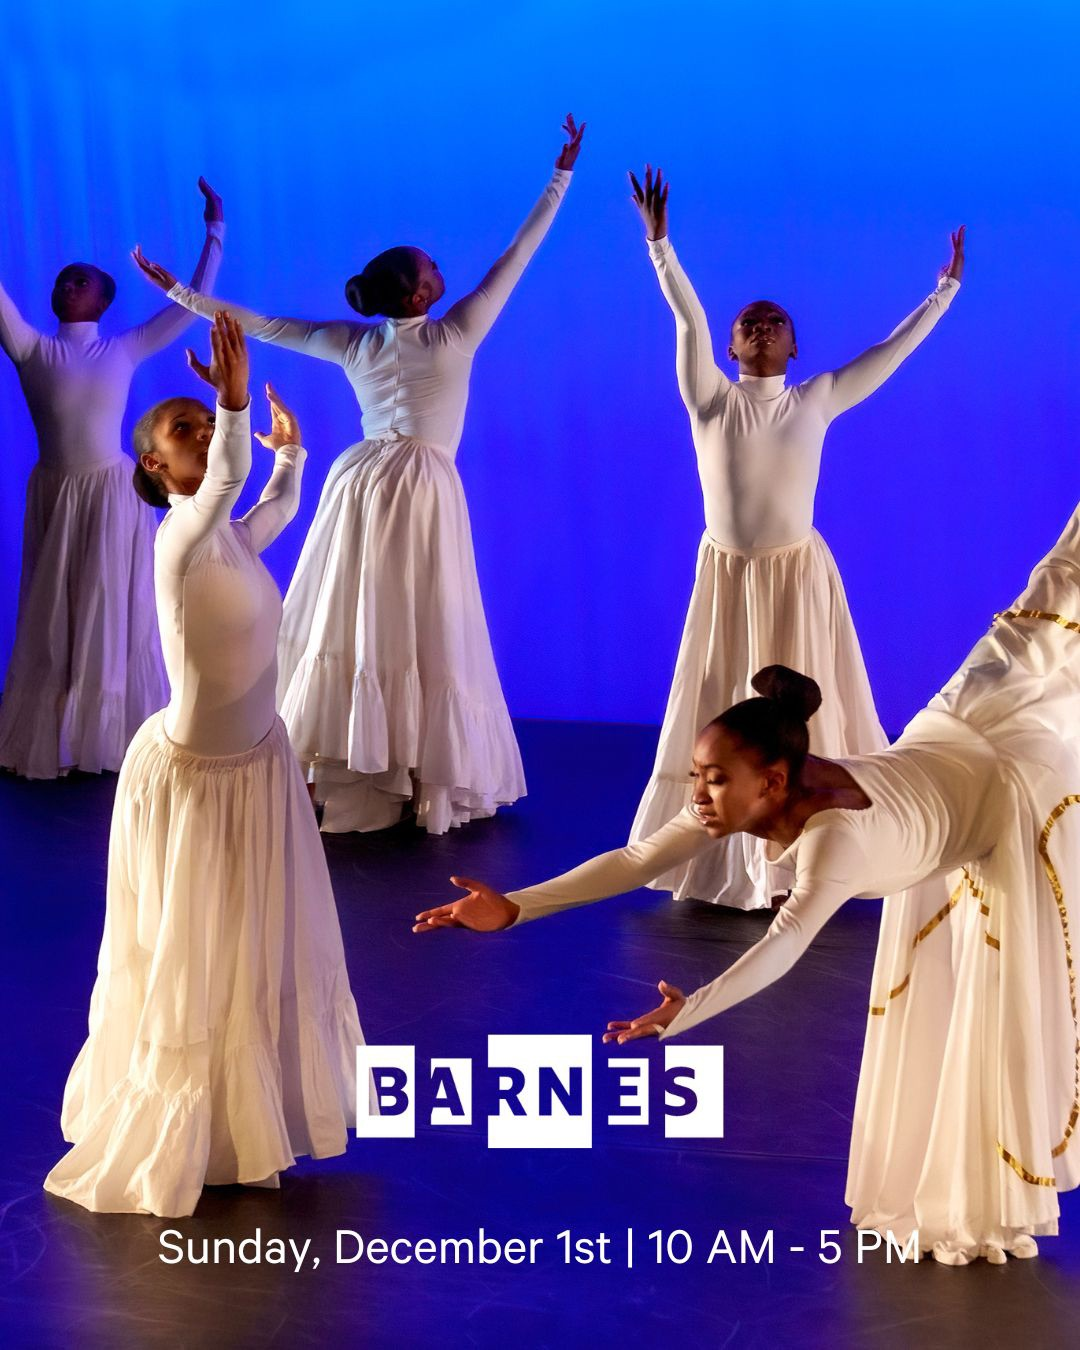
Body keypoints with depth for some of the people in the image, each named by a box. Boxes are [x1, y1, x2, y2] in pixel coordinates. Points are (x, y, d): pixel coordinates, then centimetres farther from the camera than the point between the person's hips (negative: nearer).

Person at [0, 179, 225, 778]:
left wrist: (215, 231, 1)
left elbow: (192, 303, 2)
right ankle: (50, 738, 17)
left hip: (115, 494, 0)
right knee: (53, 620, 7)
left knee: (116, 615, 7)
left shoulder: (125, 351, 0)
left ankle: (114, 733, 19)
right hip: (56, 495, 0)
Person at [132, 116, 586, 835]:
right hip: (423, 490, -4)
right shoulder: (457, 335, -5)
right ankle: (428, 779, 4)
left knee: (347, 627, 4)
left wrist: (180, 292, 19)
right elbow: (518, 254, 0)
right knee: (425, 636, -1)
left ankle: (340, 777, 6)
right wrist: (563, 174, 7)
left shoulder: (354, 343, 5)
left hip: (360, 483, 4)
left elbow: (262, 325, 10)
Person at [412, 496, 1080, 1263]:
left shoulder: (835, 832, -42)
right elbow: (634, 861, -24)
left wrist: (686, 1015, -68)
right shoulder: (736, 803, -20)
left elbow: (785, 943, -55)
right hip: (944, 746, 3)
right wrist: (513, 909, -32)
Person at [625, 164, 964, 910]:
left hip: (798, 575, 0)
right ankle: (721, 861, 15)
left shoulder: (816, 400, 0)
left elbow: (893, 350, 4)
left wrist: (947, 289, 5)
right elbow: (687, 318, -11)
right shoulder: (711, 398, -2)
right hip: (726, 575, 0)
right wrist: (658, 240, -19)